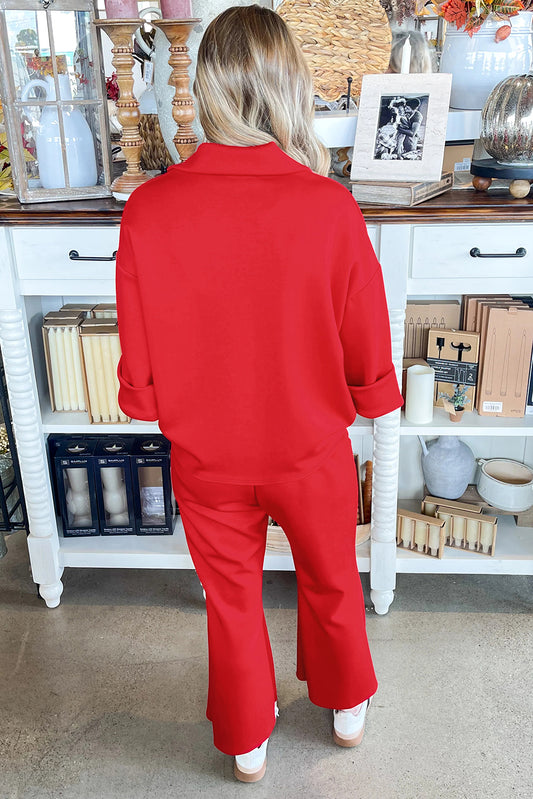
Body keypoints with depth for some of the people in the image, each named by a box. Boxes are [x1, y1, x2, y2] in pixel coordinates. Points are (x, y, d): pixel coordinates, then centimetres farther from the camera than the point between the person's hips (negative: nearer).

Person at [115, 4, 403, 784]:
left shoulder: (148, 209, -19)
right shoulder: (330, 207, -22)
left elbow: (139, 387, -12)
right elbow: (372, 374, -14)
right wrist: (372, 398, 10)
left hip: (205, 459, 1)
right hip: (313, 454, 0)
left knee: (232, 600, 25)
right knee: (332, 584, 27)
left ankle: (247, 742, 49)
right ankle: (348, 706, 54)